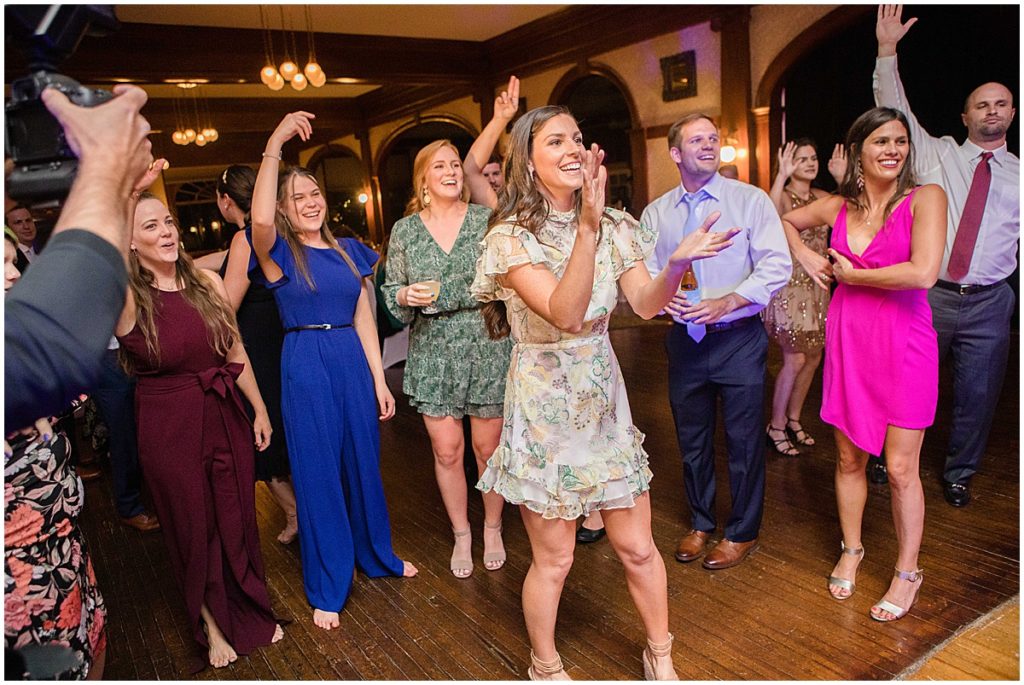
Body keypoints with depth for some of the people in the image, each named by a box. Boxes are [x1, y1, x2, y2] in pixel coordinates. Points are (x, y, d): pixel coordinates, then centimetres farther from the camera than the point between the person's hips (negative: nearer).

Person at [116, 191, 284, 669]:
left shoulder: (207, 283, -2)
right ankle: (212, 627, 38)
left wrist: (259, 410, 9)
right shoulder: (126, 298, -13)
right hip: (167, 427, -3)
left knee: (237, 520, 16)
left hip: (225, 417, 3)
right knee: (193, 527, 14)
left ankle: (251, 613, 41)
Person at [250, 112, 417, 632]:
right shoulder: (279, 253, -4)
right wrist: (274, 144, -28)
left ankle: (377, 556, 39)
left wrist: (379, 380, 5)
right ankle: (327, 588, 22)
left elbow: (363, 317, 9)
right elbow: (259, 218, -28)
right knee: (317, 472, 5)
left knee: (364, 462, 16)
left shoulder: (347, 251, 10)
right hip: (305, 367, -4)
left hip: (353, 361, 5)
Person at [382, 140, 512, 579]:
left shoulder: (487, 219, 0)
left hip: (489, 349, -1)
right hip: (433, 354, 1)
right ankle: (461, 534, 28)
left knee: (489, 447, 6)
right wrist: (407, 297, -13)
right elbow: (392, 296, 7)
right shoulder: (404, 231, 5)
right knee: (446, 450, 6)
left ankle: (492, 529, 30)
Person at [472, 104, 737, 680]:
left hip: (604, 398, 4)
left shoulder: (614, 225, 3)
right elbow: (566, 315, -27)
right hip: (544, 404, -4)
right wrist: (588, 229, -36)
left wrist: (678, 264, -28)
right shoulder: (512, 236, -13)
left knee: (638, 547, 12)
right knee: (554, 559, 9)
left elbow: (646, 304, -9)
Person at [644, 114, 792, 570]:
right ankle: (700, 523, 37)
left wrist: (725, 302, -22)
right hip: (685, 340, 3)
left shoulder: (750, 200, -5)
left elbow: (776, 266, -11)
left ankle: (741, 532, 28)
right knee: (691, 440, 16)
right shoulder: (656, 213, 5)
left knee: (743, 441, 6)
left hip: (738, 339, -3)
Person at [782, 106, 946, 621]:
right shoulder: (838, 207, 6)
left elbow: (923, 273, -20)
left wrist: (851, 275, -8)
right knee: (849, 459, 13)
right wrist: (806, 258, 7)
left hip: (903, 344, -3)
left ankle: (907, 572, 23)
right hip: (848, 341, 4)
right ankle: (851, 550, 34)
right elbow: (784, 220, 25)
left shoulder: (925, 198, -6)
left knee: (901, 468, 3)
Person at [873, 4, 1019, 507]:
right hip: (927, 295, -1)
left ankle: (959, 475, 29)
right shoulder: (937, 155, 5)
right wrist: (887, 50, -13)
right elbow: (895, 109, -4)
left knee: (977, 395, 9)